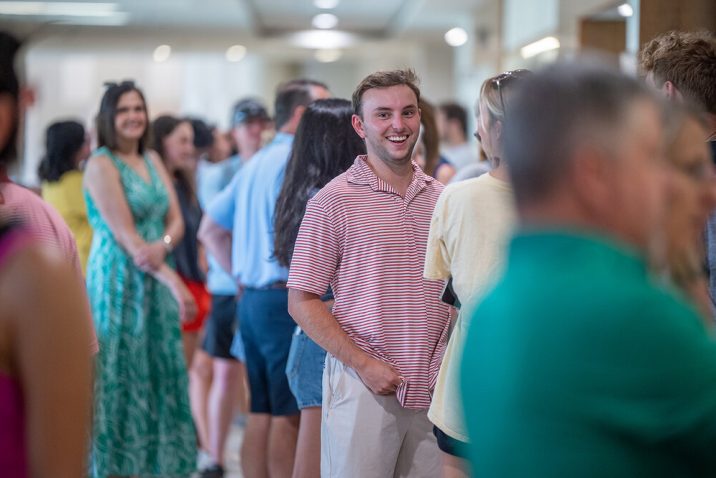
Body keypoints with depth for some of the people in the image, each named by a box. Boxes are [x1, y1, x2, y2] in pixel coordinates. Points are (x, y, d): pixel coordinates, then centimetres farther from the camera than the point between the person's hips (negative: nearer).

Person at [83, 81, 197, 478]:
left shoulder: (153, 161, 12)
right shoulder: (101, 165, -10)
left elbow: (176, 219, 6)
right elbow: (125, 236, -15)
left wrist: (162, 246, -17)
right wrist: (173, 281, -19)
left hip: (157, 282, 7)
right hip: (118, 283, -7)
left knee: (160, 377, 8)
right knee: (120, 381, -2)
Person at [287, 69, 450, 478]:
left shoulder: (440, 198, 9)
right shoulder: (334, 201, -5)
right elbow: (302, 302, -6)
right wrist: (363, 364, -13)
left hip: (431, 385, 4)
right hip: (362, 384, -4)